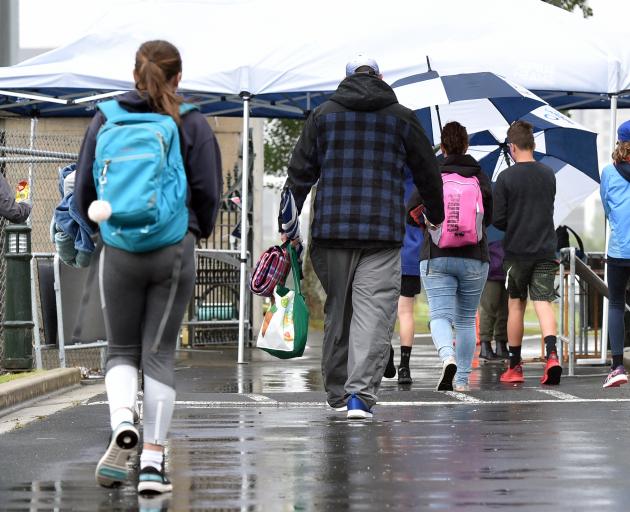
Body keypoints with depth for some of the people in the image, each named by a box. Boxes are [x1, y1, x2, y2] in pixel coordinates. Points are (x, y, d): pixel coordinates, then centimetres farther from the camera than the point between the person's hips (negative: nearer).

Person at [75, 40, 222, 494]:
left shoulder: (106, 120, 3)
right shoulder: (193, 124, 0)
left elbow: (85, 187, 4)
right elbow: (208, 191, -3)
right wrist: (200, 231, 17)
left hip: (119, 249, 1)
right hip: (176, 250, -1)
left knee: (122, 349, 13)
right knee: (160, 354, 6)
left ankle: (122, 425, -16)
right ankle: (153, 461, 0)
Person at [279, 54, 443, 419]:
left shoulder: (323, 115, 10)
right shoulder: (402, 118, 7)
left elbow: (300, 173, 8)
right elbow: (428, 173, 15)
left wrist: (288, 223, 12)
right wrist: (436, 215, 31)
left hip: (331, 229, 2)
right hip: (383, 232, -2)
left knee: (337, 310, 14)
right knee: (374, 311, -7)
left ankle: (337, 391, 23)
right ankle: (360, 393, -20)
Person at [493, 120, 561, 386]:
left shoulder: (506, 178, -9)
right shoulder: (548, 174, 4)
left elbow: (497, 219, -8)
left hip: (517, 251, -2)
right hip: (546, 250, 2)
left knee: (516, 305, 10)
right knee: (544, 303, -2)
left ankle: (514, 366, 15)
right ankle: (552, 354, -25)